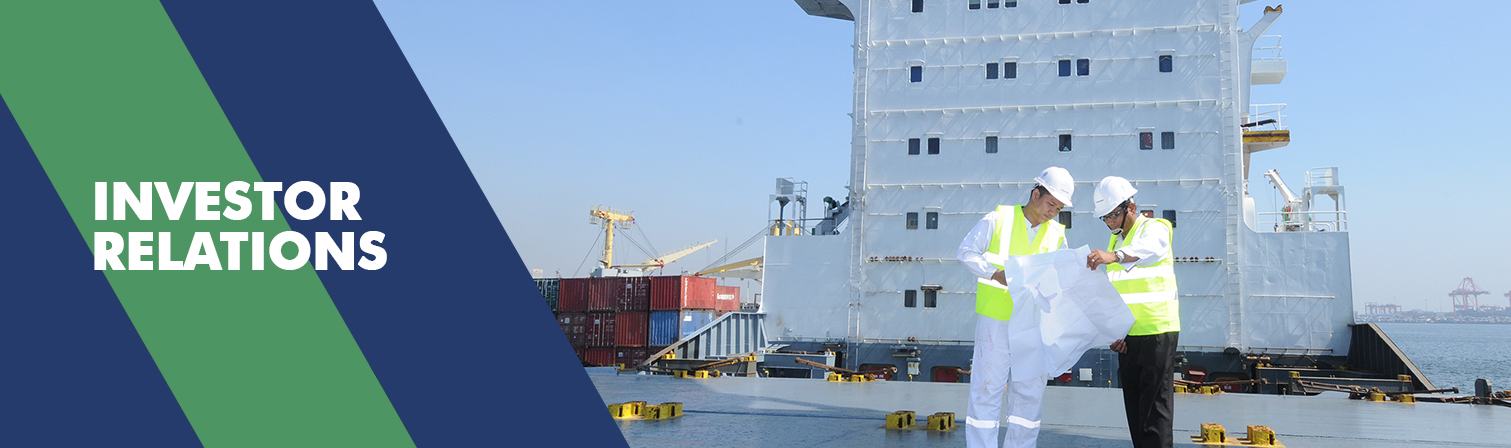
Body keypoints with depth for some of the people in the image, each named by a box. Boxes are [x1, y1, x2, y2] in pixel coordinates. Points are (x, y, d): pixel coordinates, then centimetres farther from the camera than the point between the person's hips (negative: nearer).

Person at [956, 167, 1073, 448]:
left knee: (1030, 391, 7)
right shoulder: (998, 220, -2)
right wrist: (994, 273, -13)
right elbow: (966, 252, 0)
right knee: (987, 386, -1)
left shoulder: (1057, 235, 9)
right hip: (995, 319, -4)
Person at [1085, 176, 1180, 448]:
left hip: (1157, 333, -7)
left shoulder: (1154, 229, -6)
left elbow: (1150, 249, -34)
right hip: (1127, 336, 8)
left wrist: (1114, 256, -53)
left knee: (1156, 406, -7)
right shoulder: (1115, 241, 17)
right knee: (1134, 404, 10)